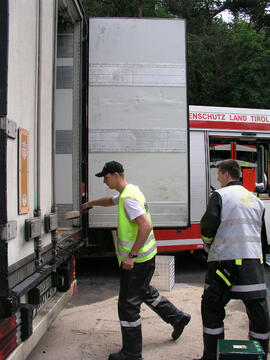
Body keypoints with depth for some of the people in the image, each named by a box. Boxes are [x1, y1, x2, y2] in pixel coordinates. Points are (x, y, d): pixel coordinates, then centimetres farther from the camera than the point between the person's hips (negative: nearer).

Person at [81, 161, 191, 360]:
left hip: (136, 260, -10)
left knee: (128, 306, 0)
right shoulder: (129, 191, 10)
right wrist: (91, 203, 41)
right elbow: (111, 200, 33)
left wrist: (131, 256, -28)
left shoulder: (128, 197, -21)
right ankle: (178, 317, 40)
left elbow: (146, 226, -30)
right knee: (145, 291, 28)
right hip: (146, 256, 10)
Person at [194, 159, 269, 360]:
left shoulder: (220, 195, -1)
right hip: (253, 260, 5)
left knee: (212, 307, 8)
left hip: (225, 260, -5)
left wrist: (210, 248, 10)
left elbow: (207, 227, -8)